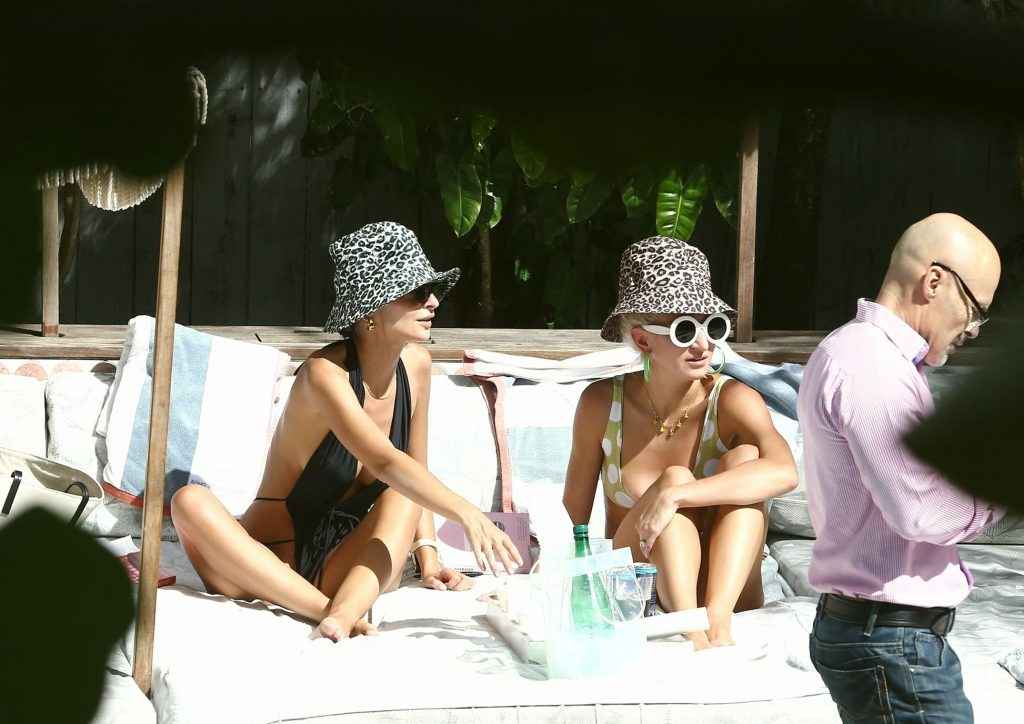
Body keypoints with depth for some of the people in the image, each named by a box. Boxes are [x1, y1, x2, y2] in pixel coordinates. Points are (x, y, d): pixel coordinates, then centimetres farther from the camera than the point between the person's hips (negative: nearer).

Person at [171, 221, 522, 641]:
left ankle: (343, 611, -39)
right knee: (190, 501, -31)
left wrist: (428, 557, -4)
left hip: (342, 570, 5)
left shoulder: (415, 366, 0)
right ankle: (329, 610, -38)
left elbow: (415, 472, 10)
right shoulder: (325, 374, -20)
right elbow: (384, 462, -36)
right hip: (270, 561, -5)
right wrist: (467, 515, -47)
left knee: (404, 494, -19)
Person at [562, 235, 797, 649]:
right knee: (677, 477, -27)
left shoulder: (732, 401, -13)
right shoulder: (601, 404, -9)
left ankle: (717, 618, -36)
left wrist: (672, 497, -40)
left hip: (727, 593, 0)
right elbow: (573, 517, -1)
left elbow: (784, 472, -35)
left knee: (743, 458, -24)